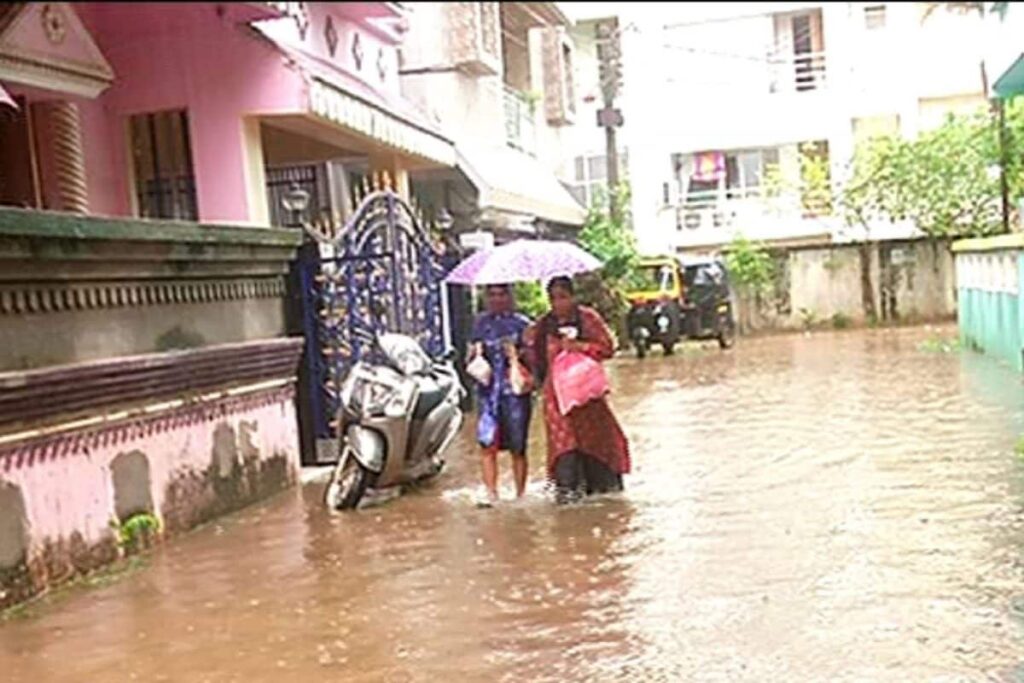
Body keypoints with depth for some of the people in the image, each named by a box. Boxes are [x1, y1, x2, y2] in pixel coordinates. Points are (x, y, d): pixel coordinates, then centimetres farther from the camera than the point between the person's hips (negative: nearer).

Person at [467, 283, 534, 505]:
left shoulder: (521, 322, 6)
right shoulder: (481, 322, 14)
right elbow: (472, 356, 21)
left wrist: (518, 354, -13)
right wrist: (475, 353, -1)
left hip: (515, 389, -2)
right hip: (489, 389, 2)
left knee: (517, 447, 1)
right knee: (487, 444, -9)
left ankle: (520, 495, 12)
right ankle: (491, 495, -6)